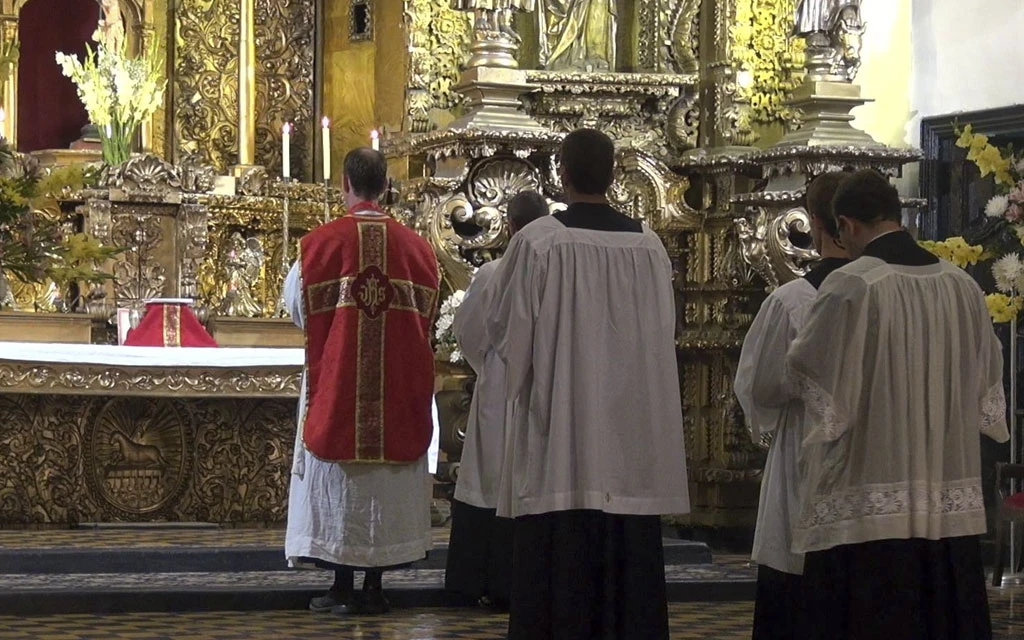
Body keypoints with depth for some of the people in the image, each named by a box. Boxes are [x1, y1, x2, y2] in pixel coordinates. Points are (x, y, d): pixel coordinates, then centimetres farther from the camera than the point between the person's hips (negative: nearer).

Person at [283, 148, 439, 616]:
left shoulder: (320, 243, -8)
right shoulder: (415, 246, 0)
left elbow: (296, 304, 3)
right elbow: (427, 312, 10)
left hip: (336, 380, -2)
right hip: (399, 384, 2)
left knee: (338, 478, 5)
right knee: (387, 480, 9)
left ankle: (343, 589, 6)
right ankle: (374, 586, 12)